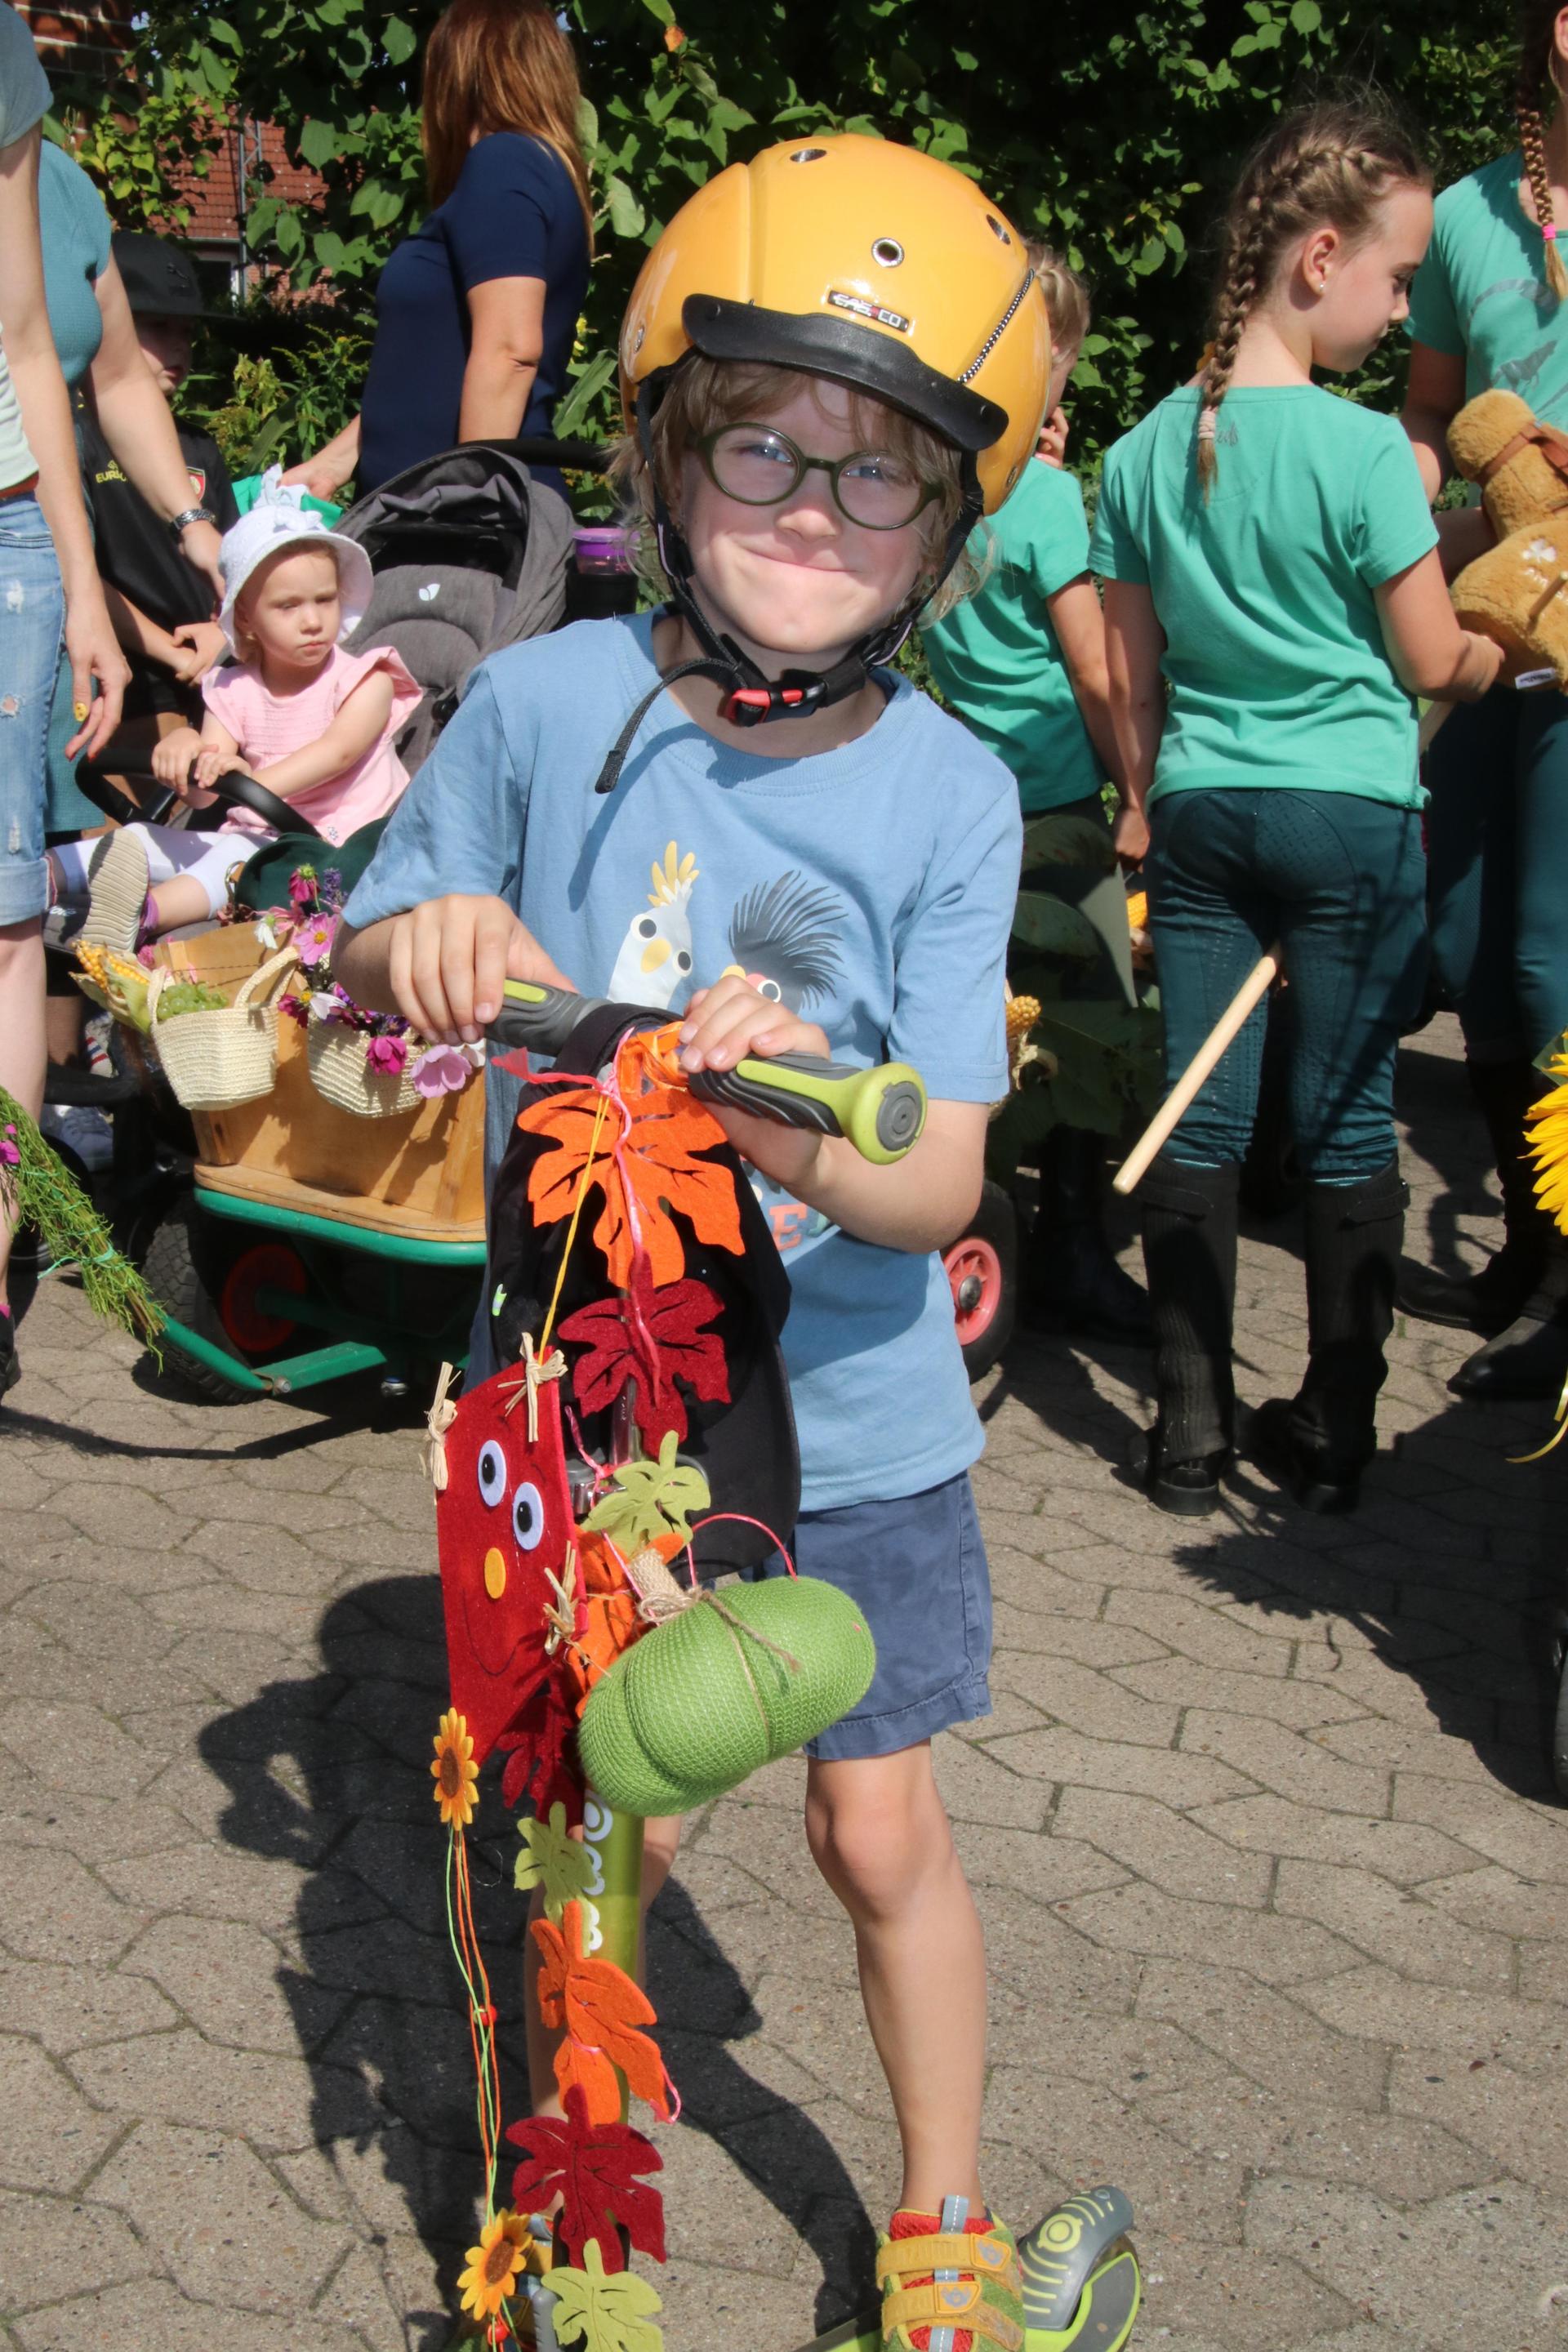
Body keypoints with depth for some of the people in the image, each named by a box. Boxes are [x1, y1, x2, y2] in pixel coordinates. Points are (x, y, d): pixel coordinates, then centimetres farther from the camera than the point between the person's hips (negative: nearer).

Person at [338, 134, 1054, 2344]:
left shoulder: (952, 793, -12)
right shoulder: (544, 702, -10)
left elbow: (938, 1186, -16)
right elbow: (367, 957, 4)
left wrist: (803, 1136, -37)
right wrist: (436, 939, -19)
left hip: (849, 1416, 0)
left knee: (882, 1835, 12)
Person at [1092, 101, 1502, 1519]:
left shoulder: (1146, 453, 2)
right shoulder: (1364, 452, -12)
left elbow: (1132, 672, 8)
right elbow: (1434, 666, -5)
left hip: (1201, 810, 4)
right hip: (1352, 811, -4)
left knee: (1200, 1116, 7)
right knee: (1349, 1122, 5)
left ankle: (1192, 1430, 12)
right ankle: (1335, 1433, 14)